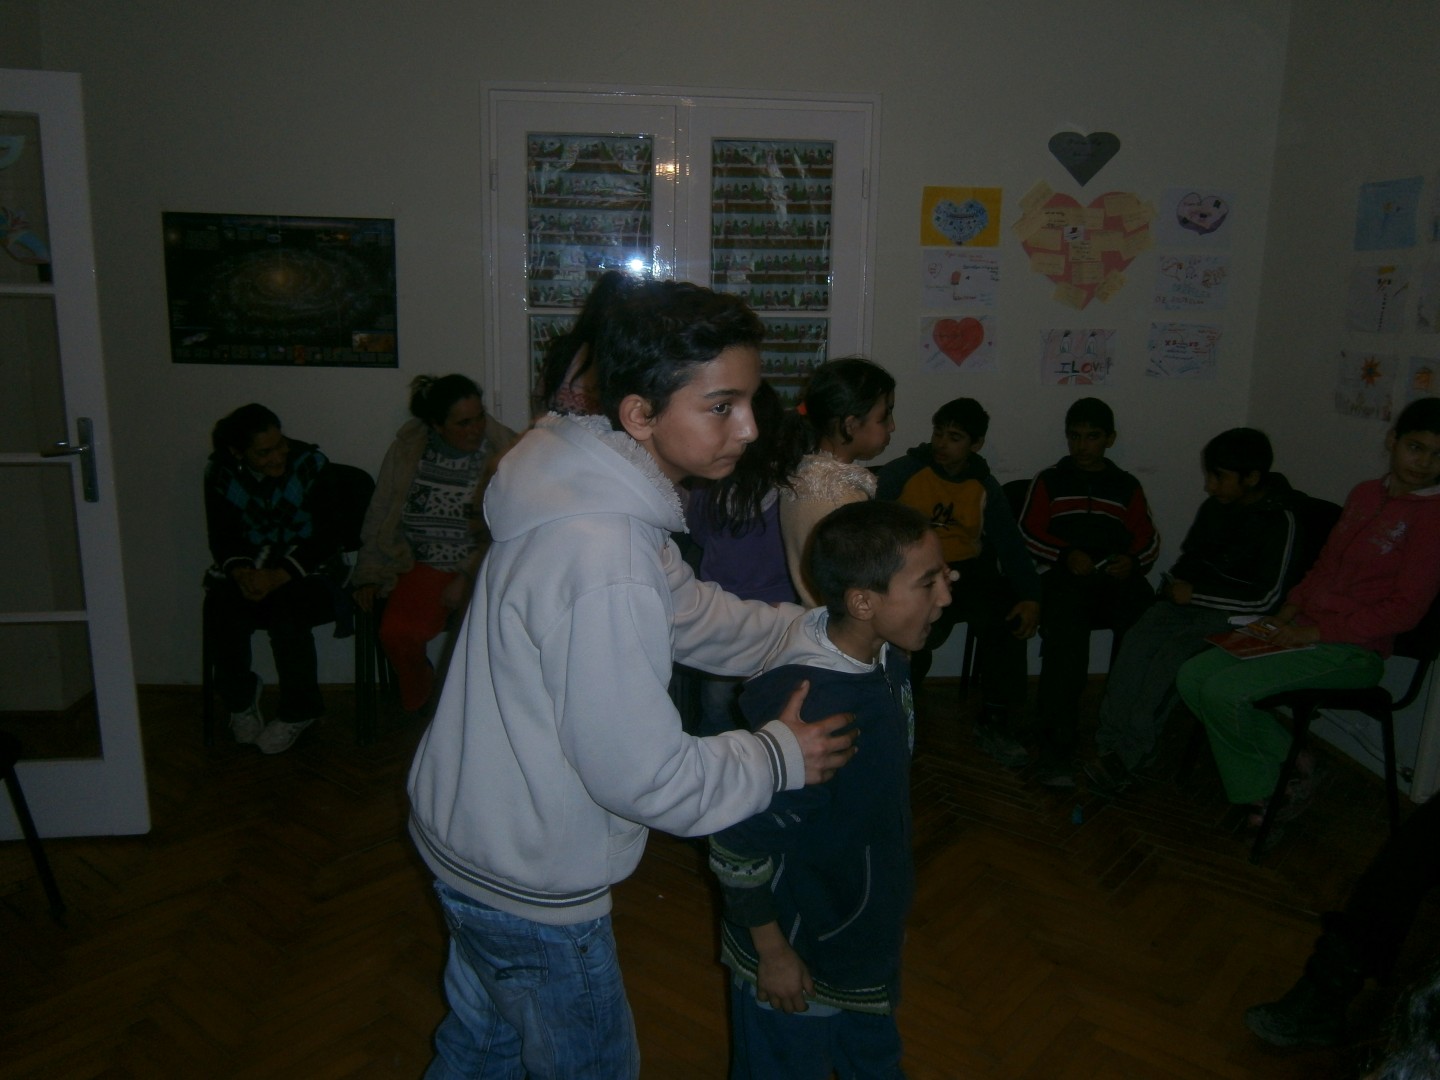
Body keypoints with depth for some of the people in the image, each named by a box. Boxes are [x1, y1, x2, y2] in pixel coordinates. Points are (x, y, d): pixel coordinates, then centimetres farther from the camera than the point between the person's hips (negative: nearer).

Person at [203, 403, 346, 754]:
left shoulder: (310, 465, -14)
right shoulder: (220, 472, -4)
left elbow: (327, 537, -16)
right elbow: (221, 537, -1)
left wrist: (279, 577, -28)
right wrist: (241, 572, -24)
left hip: (307, 565, -3)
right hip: (248, 565, 3)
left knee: (287, 615, -32)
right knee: (221, 614, -26)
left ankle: (298, 712, -7)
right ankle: (241, 698, 4)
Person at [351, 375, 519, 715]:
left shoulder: (502, 451, -5)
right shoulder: (406, 451, 2)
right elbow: (380, 520, 11)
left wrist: (468, 578, -15)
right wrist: (370, 576, 6)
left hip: (481, 567, -2)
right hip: (423, 566, 2)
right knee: (396, 632, -24)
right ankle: (418, 703, 10)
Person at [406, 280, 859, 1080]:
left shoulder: (592, 486, -5)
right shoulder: (603, 563, -36)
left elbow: (688, 612, 8)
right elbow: (645, 777, -29)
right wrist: (781, 756, -14)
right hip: (527, 883, -8)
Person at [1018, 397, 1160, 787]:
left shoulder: (1127, 486, 26)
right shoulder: (1049, 481, 21)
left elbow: (1149, 538, 20)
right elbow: (1028, 532, 11)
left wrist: (1133, 560, -3)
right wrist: (1066, 554, -6)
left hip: (1119, 576, 2)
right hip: (1066, 575, -2)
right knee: (1065, 637, -34)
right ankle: (1056, 748, -31)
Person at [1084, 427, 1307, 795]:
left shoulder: (1280, 520, -12)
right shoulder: (1215, 506, 7)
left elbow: (1267, 598, -16)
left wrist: (1195, 593, -16)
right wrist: (1177, 582, 3)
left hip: (1235, 614, -6)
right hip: (1193, 600, 6)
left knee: (1173, 654, -31)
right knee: (1138, 640, -24)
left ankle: (1127, 755, -26)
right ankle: (1109, 744, -27)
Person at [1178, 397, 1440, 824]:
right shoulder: (1365, 493, 13)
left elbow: (1405, 609, -15)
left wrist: (1315, 632, -16)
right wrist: (1284, 615, 6)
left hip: (1352, 652, -8)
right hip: (1305, 632, 8)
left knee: (1225, 691, -24)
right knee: (1193, 677, -8)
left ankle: (1291, 768, 3)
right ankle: (1261, 791, -1)